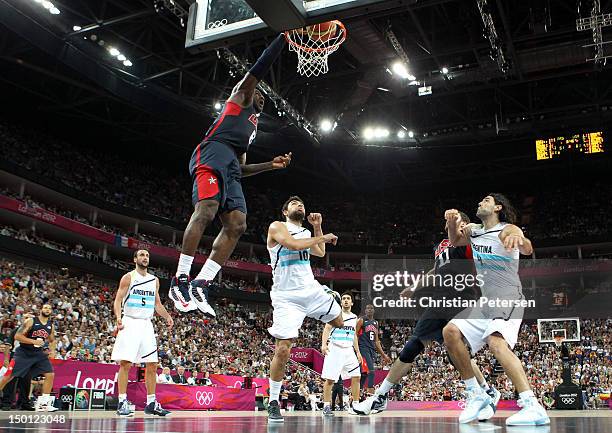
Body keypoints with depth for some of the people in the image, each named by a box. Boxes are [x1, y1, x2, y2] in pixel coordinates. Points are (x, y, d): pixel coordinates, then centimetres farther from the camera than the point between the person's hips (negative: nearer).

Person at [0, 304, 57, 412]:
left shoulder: (51, 325, 6)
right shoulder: (30, 321, -11)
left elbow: (52, 340, 21)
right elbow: (17, 336, -15)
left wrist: (52, 350, 1)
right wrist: (34, 341, -25)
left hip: (40, 354, 5)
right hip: (24, 353, -5)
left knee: (50, 375, -7)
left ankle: (43, 403, -1)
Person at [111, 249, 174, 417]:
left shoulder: (154, 280, 15)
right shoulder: (128, 277, 0)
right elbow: (118, 300, -6)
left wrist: (167, 316, 3)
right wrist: (118, 317, -24)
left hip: (147, 324, 5)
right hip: (130, 323, -5)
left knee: (152, 364, 3)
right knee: (125, 363, -9)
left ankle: (151, 403, 10)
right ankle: (122, 402, -4)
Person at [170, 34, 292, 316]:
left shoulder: (252, 127, 39)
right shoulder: (240, 97, 22)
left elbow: (241, 169, 35)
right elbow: (260, 67, 10)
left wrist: (271, 165, 25)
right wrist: (285, 35, 15)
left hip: (230, 166, 9)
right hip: (213, 153, -9)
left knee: (237, 225, -8)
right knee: (206, 210, -27)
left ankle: (200, 285, -13)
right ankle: (180, 281, -30)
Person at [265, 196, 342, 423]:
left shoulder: (305, 232, 16)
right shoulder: (277, 226, -5)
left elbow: (320, 253, 28)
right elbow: (293, 244, -23)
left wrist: (317, 227, 16)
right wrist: (322, 237, -12)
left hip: (311, 289, 6)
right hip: (287, 296, -6)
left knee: (340, 323, 13)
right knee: (282, 350, -9)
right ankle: (273, 402, 4)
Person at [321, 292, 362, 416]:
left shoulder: (354, 317, 16)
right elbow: (327, 329, -7)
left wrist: (358, 352, 17)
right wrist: (324, 344, -22)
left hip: (349, 350, 5)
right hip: (335, 349, -5)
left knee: (356, 377, -2)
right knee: (330, 379, -7)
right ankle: (326, 406, 0)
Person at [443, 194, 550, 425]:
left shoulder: (507, 230, -9)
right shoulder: (473, 230, 14)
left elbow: (527, 250, -27)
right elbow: (455, 241, 29)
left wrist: (520, 239, -53)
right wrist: (452, 223, 6)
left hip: (507, 296, -8)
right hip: (485, 300, 8)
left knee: (496, 342, -32)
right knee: (451, 332, -6)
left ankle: (533, 407, -37)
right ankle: (476, 395, 2)